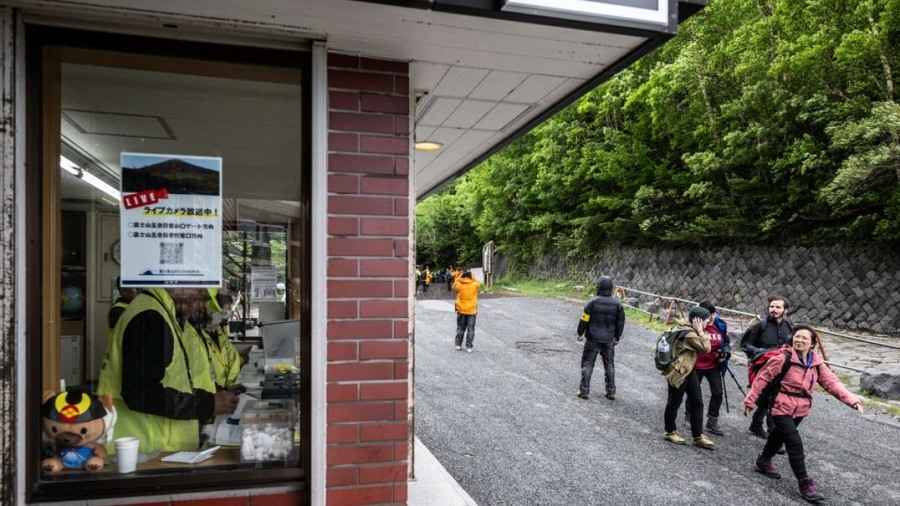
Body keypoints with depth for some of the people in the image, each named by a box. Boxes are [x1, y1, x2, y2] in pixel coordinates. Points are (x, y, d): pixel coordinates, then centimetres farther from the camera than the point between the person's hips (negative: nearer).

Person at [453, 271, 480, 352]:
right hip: (471, 310, -1)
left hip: (461, 310, 1)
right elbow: (478, 283, 14)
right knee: (470, 329, 4)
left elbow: (454, 287, 13)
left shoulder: (459, 284, -8)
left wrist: (459, 277, 11)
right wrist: (472, 276, 12)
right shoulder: (475, 284, -7)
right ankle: (469, 347, 3)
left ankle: (458, 345, 16)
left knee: (460, 328, 14)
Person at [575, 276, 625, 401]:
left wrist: (580, 333, 5)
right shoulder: (617, 304, -3)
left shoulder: (593, 302, -13)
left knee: (587, 364, 6)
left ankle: (584, 391, 5)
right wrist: (617, 337, 16)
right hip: (609, 340, 3)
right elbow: (621, 323, 3)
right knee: (609, 366, 15)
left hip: (593, 339, -3)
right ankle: (611, 392, 19)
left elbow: (584, 320, -9)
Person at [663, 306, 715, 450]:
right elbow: (706, 348, -22)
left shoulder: (691, 331, 8)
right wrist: (701, 331, -17)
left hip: (689, 371, 10)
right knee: (674, 402, 7)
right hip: (678, 372, -10)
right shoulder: (689, 334, -23)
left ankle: (698, 436, 16)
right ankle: (670, 432, 23)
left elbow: (705, 347, 11)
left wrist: (701, 332, 4)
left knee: (697, 403, 9)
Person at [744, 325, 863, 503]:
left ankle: (763, 462, 42)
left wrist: (851, 399, -20)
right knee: (795, 444, -11)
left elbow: (831, 381, -6)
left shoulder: (817, 362, 2)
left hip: (801, 409, 6)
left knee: (779, 435, 22)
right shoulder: (783, 357, -16)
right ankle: (805, 483, -1)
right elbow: (763, 378, -12)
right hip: (782, 407, -6)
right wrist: (751, 400, -11)